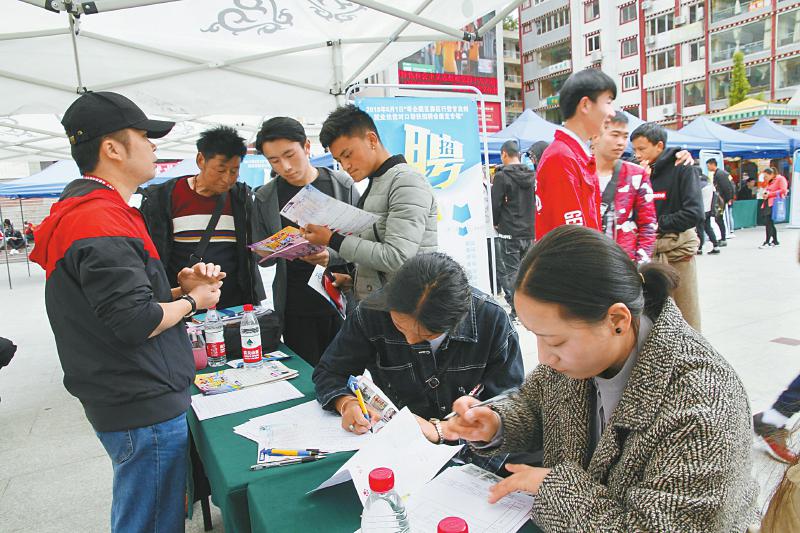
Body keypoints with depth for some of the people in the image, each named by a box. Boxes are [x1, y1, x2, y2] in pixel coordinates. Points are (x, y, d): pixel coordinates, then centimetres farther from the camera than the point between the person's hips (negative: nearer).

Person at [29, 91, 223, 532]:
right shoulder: (100, 220, -22)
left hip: (137, 400, 10)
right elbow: (136, 322, -27)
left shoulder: (85, 210, 13)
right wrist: (192, 300, -10)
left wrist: (178, 286, 5)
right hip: (144, 407, -10)